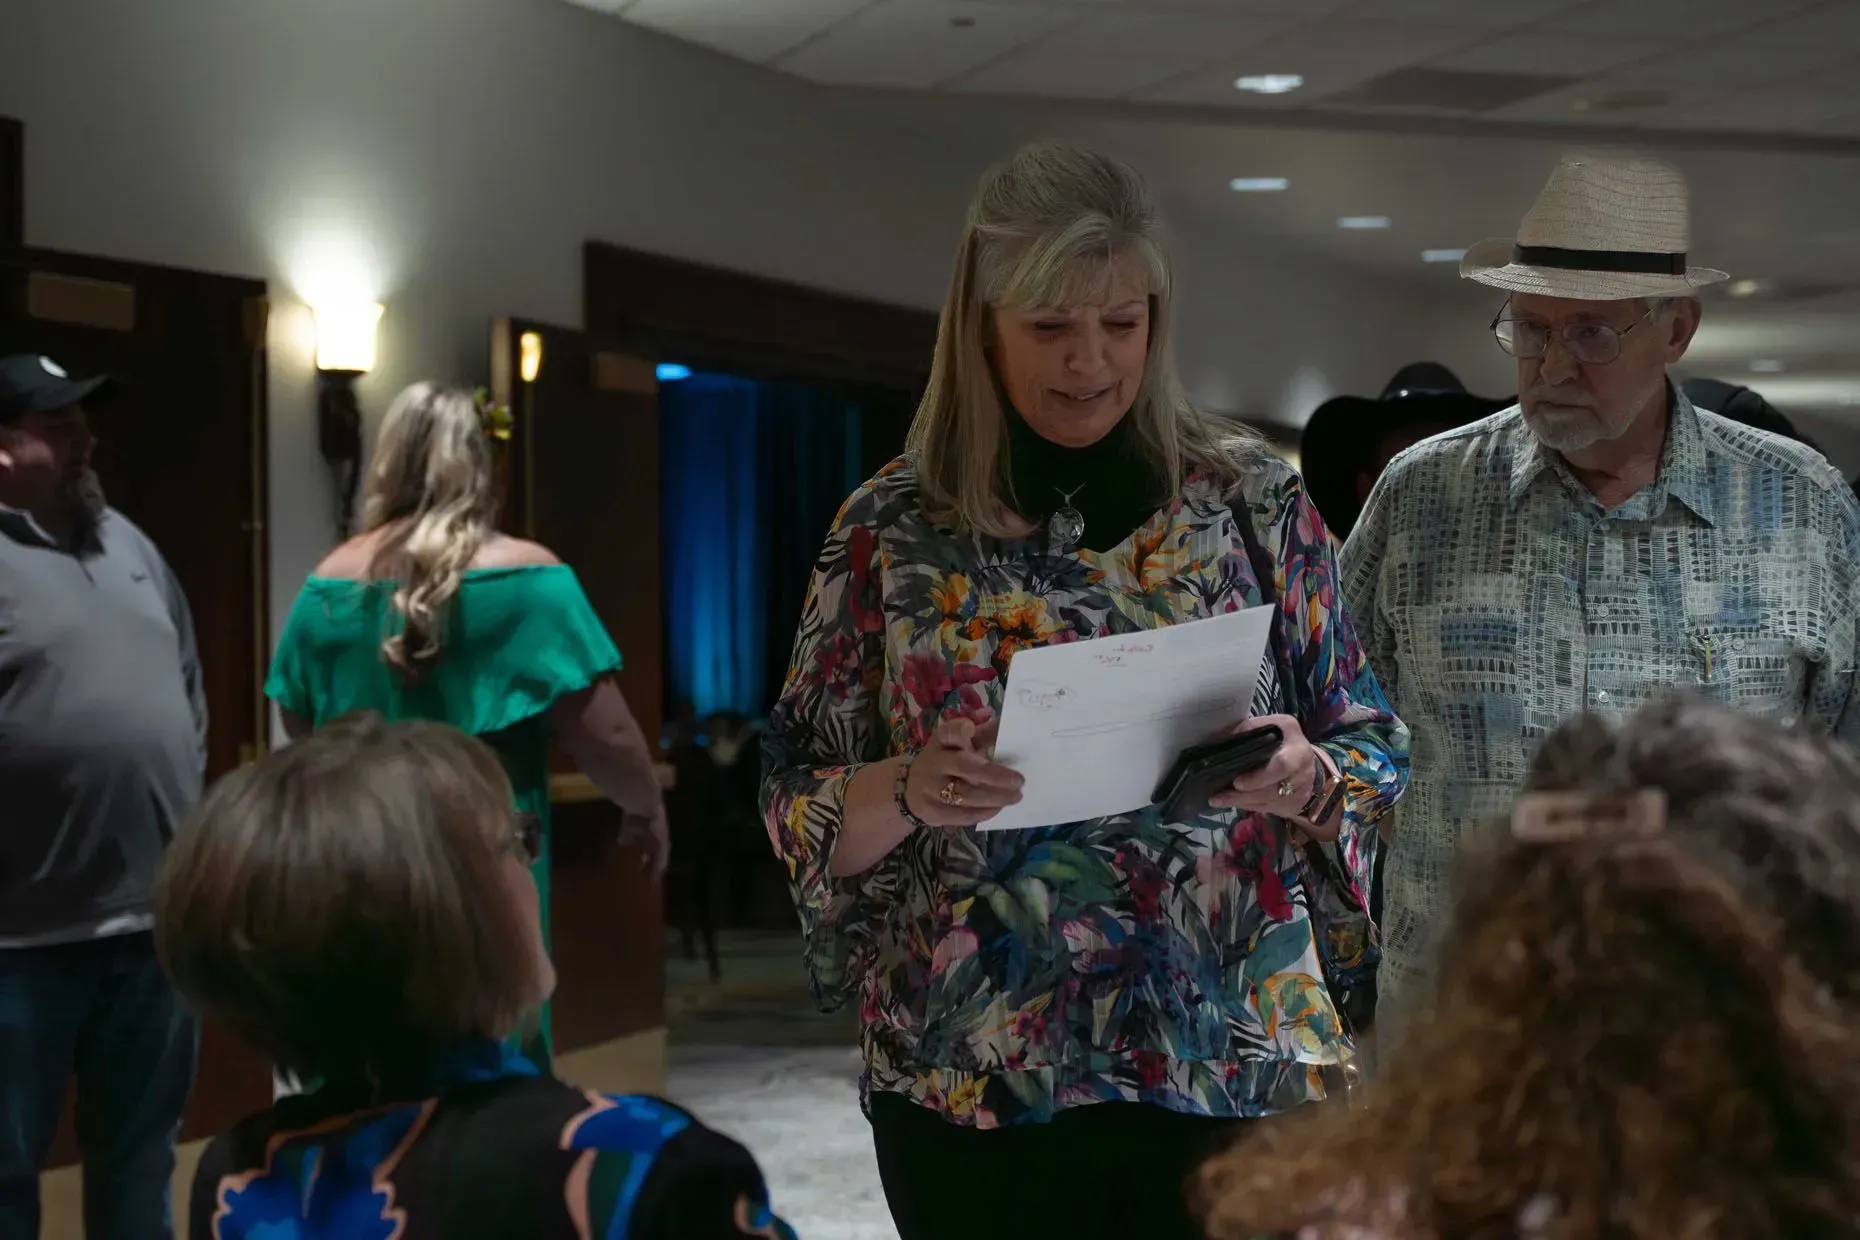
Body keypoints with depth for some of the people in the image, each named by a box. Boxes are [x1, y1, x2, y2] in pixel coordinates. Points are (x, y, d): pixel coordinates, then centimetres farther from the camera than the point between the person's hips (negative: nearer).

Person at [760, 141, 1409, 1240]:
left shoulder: (1254, 499, 1)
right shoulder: (890, 530, 0)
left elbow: (1376, 755, 5)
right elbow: (796, 808, 2)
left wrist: (1303, 780, -16)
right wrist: (908, 795, -18)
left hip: (1232, 1066, 0)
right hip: (969, 1081, 0)